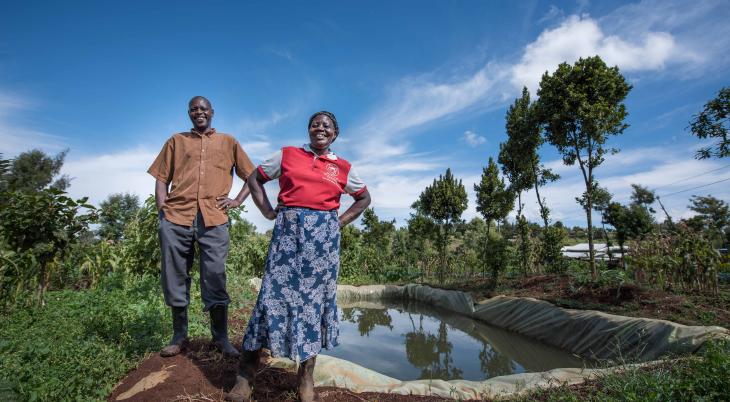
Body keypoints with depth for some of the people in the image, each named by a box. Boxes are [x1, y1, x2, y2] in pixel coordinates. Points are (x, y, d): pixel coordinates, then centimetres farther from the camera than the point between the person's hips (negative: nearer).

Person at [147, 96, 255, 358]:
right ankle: (179, 336, 21)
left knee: (215, 278, -2)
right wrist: (162, 209, 0)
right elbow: (161, 178, 15)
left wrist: (237, 200, 4)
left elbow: (252, 176, 17)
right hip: (176, 218, 2)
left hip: (214, 218, -2)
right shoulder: (176, 141, 20)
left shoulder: (228, 142, 18)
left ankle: (221, 338, 9)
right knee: (175, 277, 6)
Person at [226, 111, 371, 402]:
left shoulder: (343, 167, 10)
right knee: (275, 293, -3)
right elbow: (255, 179, 15)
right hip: (288, 229, -1)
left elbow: (364, 197, 20)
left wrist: (340, 222, 8)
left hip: (323, 236, 1)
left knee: (315, 298, 5)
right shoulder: (287, 155, 9)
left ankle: (306, 377, 20)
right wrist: (268, 212, 3)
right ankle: (246, 372, 15)